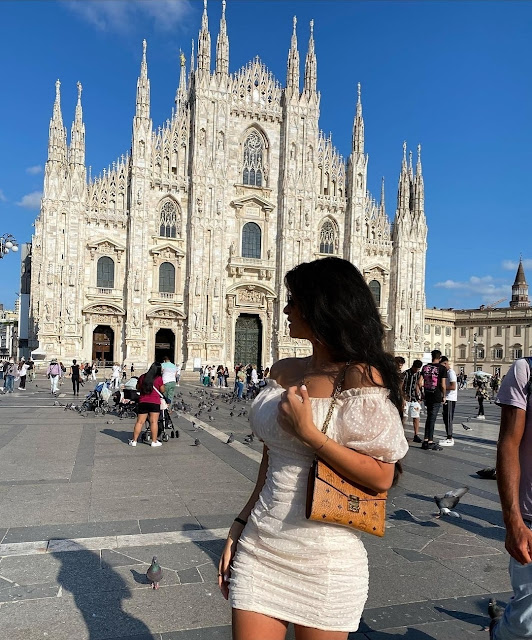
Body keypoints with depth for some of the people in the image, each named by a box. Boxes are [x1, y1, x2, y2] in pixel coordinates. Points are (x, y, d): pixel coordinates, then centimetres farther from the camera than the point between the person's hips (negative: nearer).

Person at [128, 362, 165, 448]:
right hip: (154, 402, -4)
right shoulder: (159, 378, -4)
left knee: (139, 422, 7)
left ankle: (134, 441, 10)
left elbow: (138, 388, 19)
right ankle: (154, 441, 2)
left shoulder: (142, 377, 8)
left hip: (142, 401, 4)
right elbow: (162, 390, 2)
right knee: (154, 422, -1)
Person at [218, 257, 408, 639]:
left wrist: (308, 433, -20)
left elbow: (382, 477, -14)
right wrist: (240, 525, 12)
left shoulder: (360, 377, -13)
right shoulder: (284, 372, 6)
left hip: (325, 559, -5)